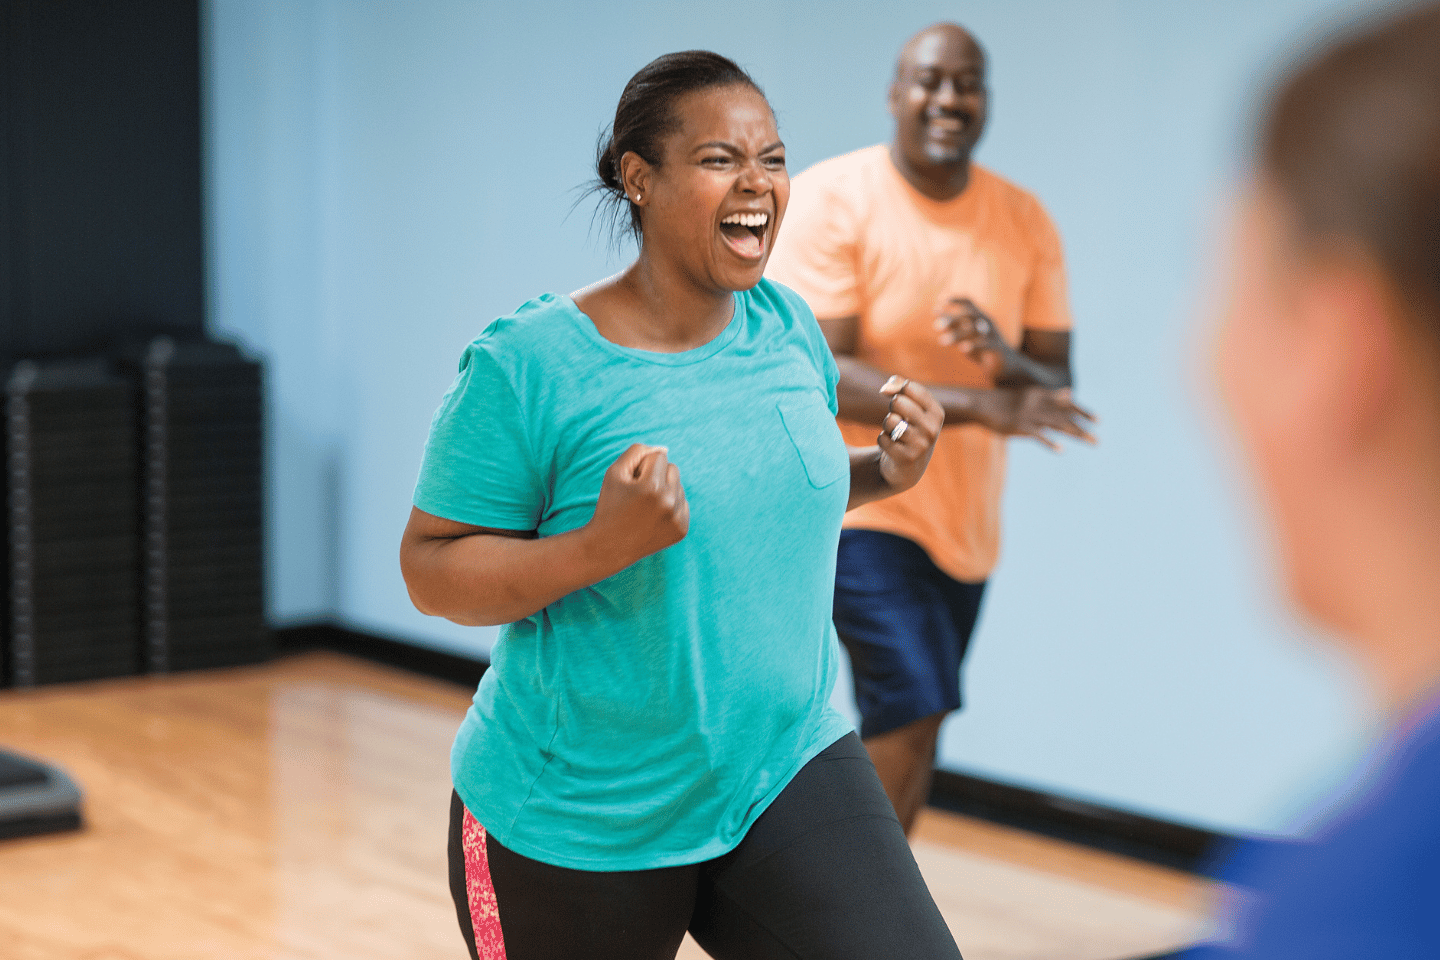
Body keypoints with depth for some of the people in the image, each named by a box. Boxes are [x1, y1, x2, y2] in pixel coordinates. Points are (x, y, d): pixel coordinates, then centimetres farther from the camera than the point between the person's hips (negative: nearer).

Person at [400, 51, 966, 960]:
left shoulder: (786, 325, 1)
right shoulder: (529, 365, -17)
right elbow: (429, 568, -14)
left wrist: (884, 471, -2)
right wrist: (600, 547, -29)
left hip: (785, 771, 4)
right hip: (577, 822, -4)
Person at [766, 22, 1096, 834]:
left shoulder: (1026, 224, 2)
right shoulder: (831, 200, -12)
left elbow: (1055, 389, 1)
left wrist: (1006, 359, -23)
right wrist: (980, 407, -30)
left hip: (965, 518, 5)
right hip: (857, 503, -5)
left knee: (909, 736, 12)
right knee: (915, 717, -16)